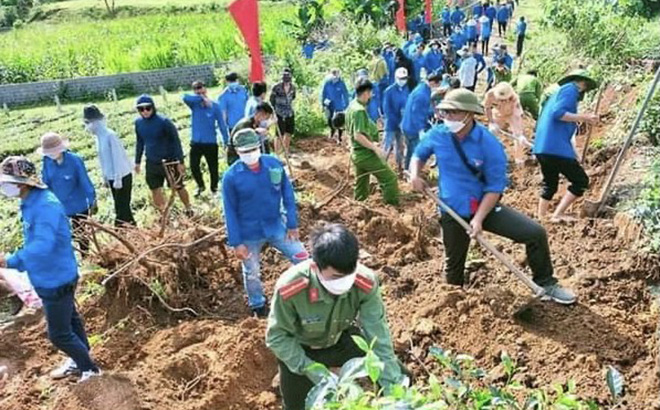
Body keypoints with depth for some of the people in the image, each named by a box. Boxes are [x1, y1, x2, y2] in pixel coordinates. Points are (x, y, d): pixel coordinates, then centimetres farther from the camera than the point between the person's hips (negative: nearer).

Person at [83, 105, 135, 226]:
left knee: (122, 207, -5)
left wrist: (117, 179, -19)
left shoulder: (110, 135, -19)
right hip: (112, 177, 9)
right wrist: (105, 178, 16)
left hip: (121, 176, -9)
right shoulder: (99, 136, 8)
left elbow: (118, 158, -19)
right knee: (121, 207, 14)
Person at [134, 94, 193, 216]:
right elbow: (140, 142, 13)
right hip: (151, 163, 5)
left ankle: (189, 210, 28)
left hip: (169, 161, -5)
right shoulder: (138, 122, 0)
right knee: (155, 190, 10)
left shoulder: (164, 121, -17)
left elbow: (176, 141, -13)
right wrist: (137, 162, 15)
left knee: (178, 187, 8)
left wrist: (180, 161, -15)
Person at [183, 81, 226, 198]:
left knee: (213, 168, 7)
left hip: (211, 143, -2)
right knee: (194, 167, 8)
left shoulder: (215, 105, -9)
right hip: (196, 142, 2)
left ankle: (214, 189, 31)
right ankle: (201, 186, 35)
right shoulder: (194, 104, -4)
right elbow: (185, 97, -27)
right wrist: (202, 98, -34)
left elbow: (222, 124, -6)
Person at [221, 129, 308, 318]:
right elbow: (230, 212, -10)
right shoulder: (231, 177, -16)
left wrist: (292, 223, -2)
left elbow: (287, 194, -1)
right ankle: (258, 306, 41)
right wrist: (236, 242, -10)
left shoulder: (274, 164, -10)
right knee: (252, 274, 15)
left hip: (277, 226, 2)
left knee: (303, 259, 8)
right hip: (249, 234, -2)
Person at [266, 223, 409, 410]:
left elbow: (378, 335, -25)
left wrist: (394, 388, -25)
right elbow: (277, 337, -22)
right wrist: (311, 370, -27)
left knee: (400, 379, 3)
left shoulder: (366, 282, -32)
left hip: (343, 340, 2)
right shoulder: (289, 289, -38)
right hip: (300, 350, -2)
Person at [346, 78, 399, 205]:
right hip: (366, 154, -10)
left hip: (357, 153, 10)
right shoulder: (359, 110, -20)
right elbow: (358, 136, -26)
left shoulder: (351, 106, 10)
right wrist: (375, 148, -21)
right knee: (390, 178, -2)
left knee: (361, 187, 17)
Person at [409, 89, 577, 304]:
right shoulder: (437, 135, -9)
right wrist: (415, 174, -11)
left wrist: (479, 218, -22)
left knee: (535, 233, -12)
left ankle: (546, 284, 9)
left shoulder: (488, 143, -18)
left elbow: (495, 187, -14)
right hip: (453, 212, 2)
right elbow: (419, 155, 12)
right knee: (453, 265, 14)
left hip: (485, 206, -1)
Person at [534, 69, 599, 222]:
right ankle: (558, 215, -3)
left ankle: (541, 219, 20)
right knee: (581, 181, -1)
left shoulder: (561, 91, 28)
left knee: (549, 185, 18)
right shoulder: (570, 89, -1)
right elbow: (557, 113, -19)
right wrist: (584, 117, -15)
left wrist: (573, 152, 30)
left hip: (543, 146, 10)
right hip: (555, 147, -10)